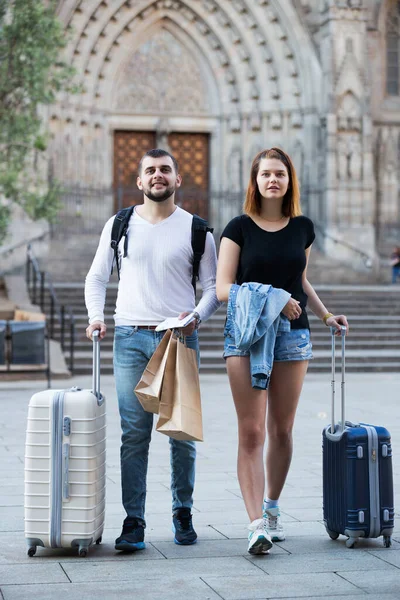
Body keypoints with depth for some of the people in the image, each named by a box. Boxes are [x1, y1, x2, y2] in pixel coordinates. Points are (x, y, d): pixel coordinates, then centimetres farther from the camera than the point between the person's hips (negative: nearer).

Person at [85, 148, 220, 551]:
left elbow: (213, 286, 7)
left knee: (182, 432, 3)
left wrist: (197, 315, -12)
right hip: (130, 337, 0)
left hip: (180, 338, 0)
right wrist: (96, 315, -1)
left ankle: (183, 514, 17)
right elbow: (97, 277, 16)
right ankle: (133, 523, 0)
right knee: (134, 433, -3)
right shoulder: (120, 225, 10)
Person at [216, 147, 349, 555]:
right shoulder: (239, 228, -1)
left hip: (292, 335, 3)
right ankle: (257, 524, -10)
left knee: (281, 430, 9)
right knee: (251, 431, -9)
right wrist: (272, 299, -17)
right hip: (246, 334, -3)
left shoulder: (302, 228, 10)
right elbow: (223, 288, -7)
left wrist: (325, 315, 15)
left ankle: (272, 509, 28)